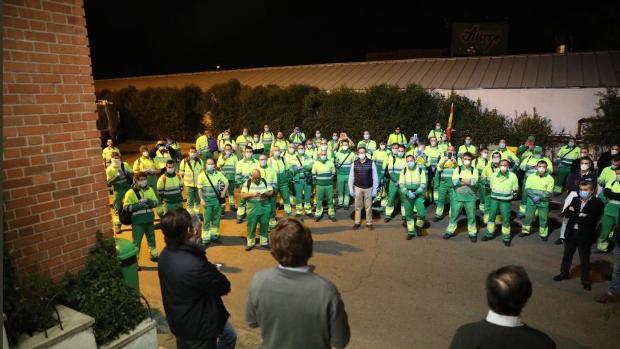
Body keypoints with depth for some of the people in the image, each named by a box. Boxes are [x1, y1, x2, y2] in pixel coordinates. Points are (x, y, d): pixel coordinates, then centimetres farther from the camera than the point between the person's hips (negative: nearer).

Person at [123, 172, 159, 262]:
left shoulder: (150, 190, 3)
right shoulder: (131, 192, -11)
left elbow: (156, 202, 3)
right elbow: (126, 207, -13)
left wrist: (149, 201, -17)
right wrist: (138, 205, -24)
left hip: (149, 220, 5)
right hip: (137, 221, -5)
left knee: (151, 238, 21)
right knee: (136, 241, 0)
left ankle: (154, 255, 38)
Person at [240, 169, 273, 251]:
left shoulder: (265, 182, 3)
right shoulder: (247, 183, -3)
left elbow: (271, 191, 4)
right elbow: (243, 195, -8)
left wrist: (266, 194, -18)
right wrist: (252, 194, -23)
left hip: (265, 207, 2)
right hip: (252, 208, -2)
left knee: (264, 226, 9)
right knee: (251, 226, 5)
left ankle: (264, 242, 23)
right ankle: (250, 243, 20)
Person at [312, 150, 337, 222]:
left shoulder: (330, 162, -1)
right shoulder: (316, 163, -2)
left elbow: (333, 173, 9)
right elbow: (313, 173, 7)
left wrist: (331, 180, 4)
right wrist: (315, 182, 4)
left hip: (329, 185, 1)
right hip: (319, 185, 0)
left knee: (330, 200, 8)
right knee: (319, 200, 7)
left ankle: (331, 214, 19)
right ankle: (318, 214, 18)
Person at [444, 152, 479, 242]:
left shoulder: (474, 170, 3)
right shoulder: (457, 169, 3)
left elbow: (475, 181, -14)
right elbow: (454, 181, -12)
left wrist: (461, 180, -22)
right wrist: (468, 181, -17)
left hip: (470, 197, 0)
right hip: (457, 196, 0)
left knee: (471, 216, 7)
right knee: (454, 215, 7)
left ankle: (472, 233, 20)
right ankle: (450, 231, 19)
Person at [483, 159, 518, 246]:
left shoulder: (513, 176, -11)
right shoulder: (493, 175, -6)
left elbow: (515, 190, 1)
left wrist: (508, 196, 1)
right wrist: (496, 194, 10)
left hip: (506, 201, -2)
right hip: (494, 199, 2)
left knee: (506, 219, 3)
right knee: (491, 216, 11)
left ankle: (506, 238, 17)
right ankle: (489, 234, 27)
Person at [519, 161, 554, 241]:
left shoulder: (550, 178, -6)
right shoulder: (531, 176, -3)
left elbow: (549, 193, -8)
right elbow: (527, 189, -5)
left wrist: (539, 197, -19)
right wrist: (534, 197, -18)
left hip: (543, 202, -1)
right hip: (531, 200, 1)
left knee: (543, 218, 7)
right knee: (528, 216, 9)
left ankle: (543, 234, 23)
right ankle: (525, 231, 25)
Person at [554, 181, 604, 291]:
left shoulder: (597, 203, -11)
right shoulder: (575, 200, 5)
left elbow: (590, 220, -21)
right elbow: (566, 213, -2)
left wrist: (574, 215, -15)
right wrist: (580, 216, -18)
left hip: (585, 235, -5)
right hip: (571, 232, 5)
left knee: (584, 259, 8)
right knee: (567, 254, 17)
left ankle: (585, 280, 23)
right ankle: (564, 273, 33)